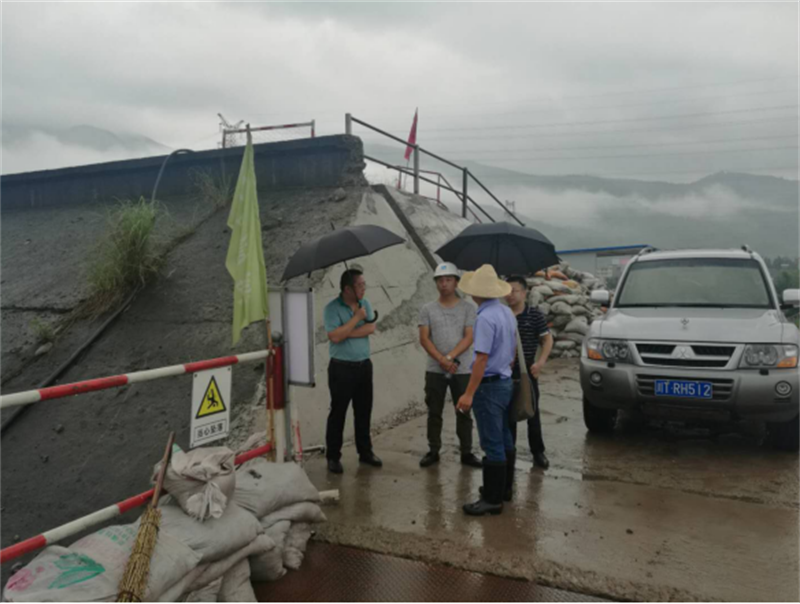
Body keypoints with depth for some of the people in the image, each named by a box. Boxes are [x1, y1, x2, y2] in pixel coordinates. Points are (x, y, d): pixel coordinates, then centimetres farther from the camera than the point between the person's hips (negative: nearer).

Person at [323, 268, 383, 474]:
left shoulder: (365, 303, 6)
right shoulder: (332, 308, -10)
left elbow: (371, 328, -7)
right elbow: (334, 336, -21)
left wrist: (346, 333, -15)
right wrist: (357, 317, -17)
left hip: (364, 365, 5)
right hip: (341, 367, -5)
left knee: (364, 411, 12)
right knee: (338, 412, 2)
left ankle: (365, 451, 26)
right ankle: (333, 457, 13)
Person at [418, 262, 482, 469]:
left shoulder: (467, 308, 0)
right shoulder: (427, 309, 3)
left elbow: (469, 338, -7)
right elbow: (424, 339, -4)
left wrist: (449, 357, -17)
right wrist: (442, 360, -15)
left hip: (462, 370, -1)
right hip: (435, 370, 1)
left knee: (464, 413, 7)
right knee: (434, 413, 8)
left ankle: (466, 452, 17)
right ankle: (433, 451, 19)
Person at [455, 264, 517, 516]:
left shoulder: (485, 317, -21)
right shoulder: (507, 312, 7)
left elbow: (482, 358, -25)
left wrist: (469, 393, -23)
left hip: (489, 385, -9)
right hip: (505, 382, 9)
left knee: (492, 445, -2)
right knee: (504, 440, 17)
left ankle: (492, 499, 6)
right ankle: (502, 488, 30)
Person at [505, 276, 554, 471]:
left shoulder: (535, 314, -6)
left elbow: (548, 339, -3)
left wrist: (540, 362, -16)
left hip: (527, 370, -2)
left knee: (532, 412, 8)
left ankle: (538, 452, 20)